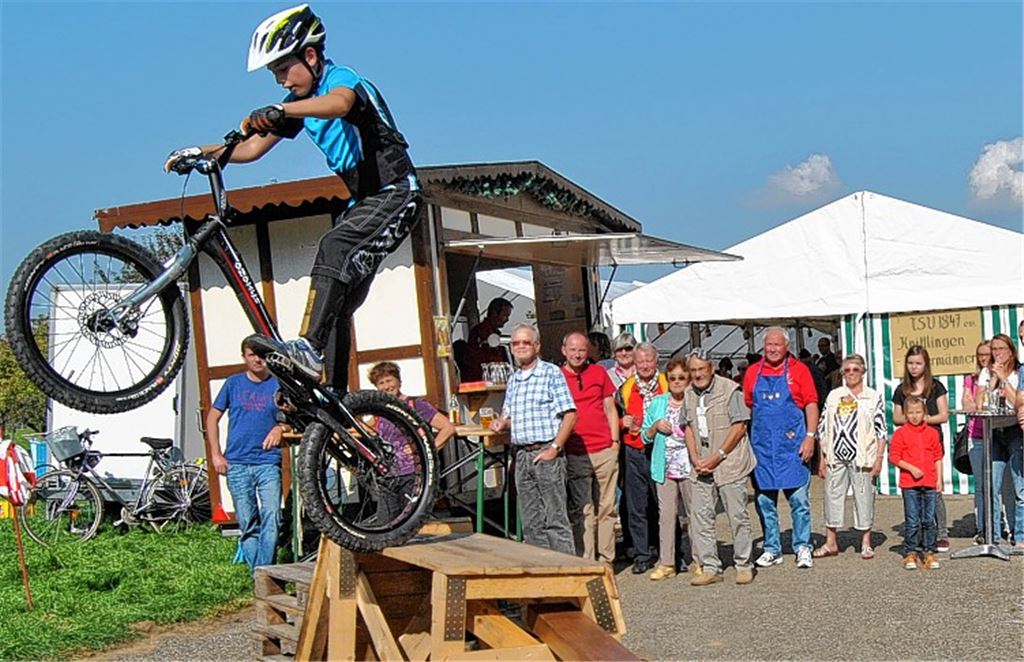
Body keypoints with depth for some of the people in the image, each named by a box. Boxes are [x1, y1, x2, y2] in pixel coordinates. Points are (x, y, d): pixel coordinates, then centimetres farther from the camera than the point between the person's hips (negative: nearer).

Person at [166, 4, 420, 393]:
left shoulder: (342, 78, -14)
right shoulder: (298, 103, 10)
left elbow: (338, 103, -41)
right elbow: (253, 148, 9)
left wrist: (278, 111, -56)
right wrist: (201, 152, -5)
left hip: (396, 193, -9)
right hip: (363, 200, 9)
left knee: (333, 248, -33)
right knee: (338, 301, 4)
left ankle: (309, 348, -42)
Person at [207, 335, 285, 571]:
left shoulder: (279, 385, 7)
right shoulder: (233, 383, 10)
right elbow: (212, 418, 13)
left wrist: (281, 427, -10)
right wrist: (216, 455, 5)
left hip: (268, 462, -1)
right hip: (237, 464, 1)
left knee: (272, 518, -13)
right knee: (247, 523, 3)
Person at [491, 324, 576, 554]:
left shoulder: (551, 373, -4)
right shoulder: (513, 380, 16)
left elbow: (569, 414, -10)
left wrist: (554, 448, -15)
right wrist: (502, 423, 1)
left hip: (546, 453, -7)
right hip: (522, 455, 7)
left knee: (555, 518, -6)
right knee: (531, 522, 9)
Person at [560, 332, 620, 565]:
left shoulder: (599, 372, 10)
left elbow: (610, 409, 14)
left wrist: (615, 440, 6)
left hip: (605, 452, 2)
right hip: (575, 454, -2)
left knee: (606, 508, 6)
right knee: (582, 510, -1)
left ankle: (606, 559, 14)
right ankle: (586, 561, 4)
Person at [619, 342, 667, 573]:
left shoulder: (667, 385, 3)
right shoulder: (625, 388, 11)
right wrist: (623, 423, 1)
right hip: (634, 453, 3)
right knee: (636, 508, 4)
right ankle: (642, 555, 13)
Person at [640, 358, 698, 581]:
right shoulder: (658, 403, 12)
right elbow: (645, 437, 16)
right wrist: (656, 426, -3)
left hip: (689, 468, -2)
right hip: (665, 468, 2)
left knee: (693, 513, 2)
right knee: (666, 515, 2)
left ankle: (697, 560, 11)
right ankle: (666, 563, 6)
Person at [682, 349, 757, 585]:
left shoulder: (730, 389, -8)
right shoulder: (689, 394, 10)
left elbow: (739, 426, -11)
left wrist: (717, 457, -13)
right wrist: (695, 459, 0)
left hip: (730, 463, -5)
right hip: (702, 467, 5)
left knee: (738, 515, 0)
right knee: (701, 515, 3)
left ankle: (744, 565, 12)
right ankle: (710, 567, 10)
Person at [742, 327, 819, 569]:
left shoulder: (798, 370, 2)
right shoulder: (752, 372, 9)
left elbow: (811, 404, 0)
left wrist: (810, 437, -9)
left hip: (792, 442, -3)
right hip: (761, 444, 3)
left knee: (798, 497, -3)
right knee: (764, 500, 7)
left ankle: (803, 547, 7)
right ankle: (771, 549, 16)